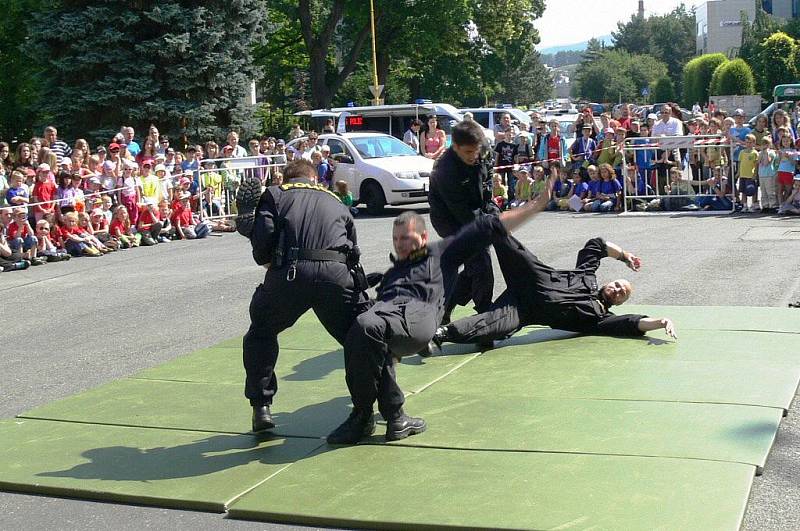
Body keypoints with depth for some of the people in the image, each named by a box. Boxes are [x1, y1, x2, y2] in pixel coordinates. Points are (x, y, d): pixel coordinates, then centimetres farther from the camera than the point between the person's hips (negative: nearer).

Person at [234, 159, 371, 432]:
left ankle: (261, 407, 17)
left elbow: (263, 238, 4)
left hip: (289, 273, -1)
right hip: (337, 274, 1)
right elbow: (354, 250, 22)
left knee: (260, 335, 22)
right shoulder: (334, 200, 30)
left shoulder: (275, 194, 21)